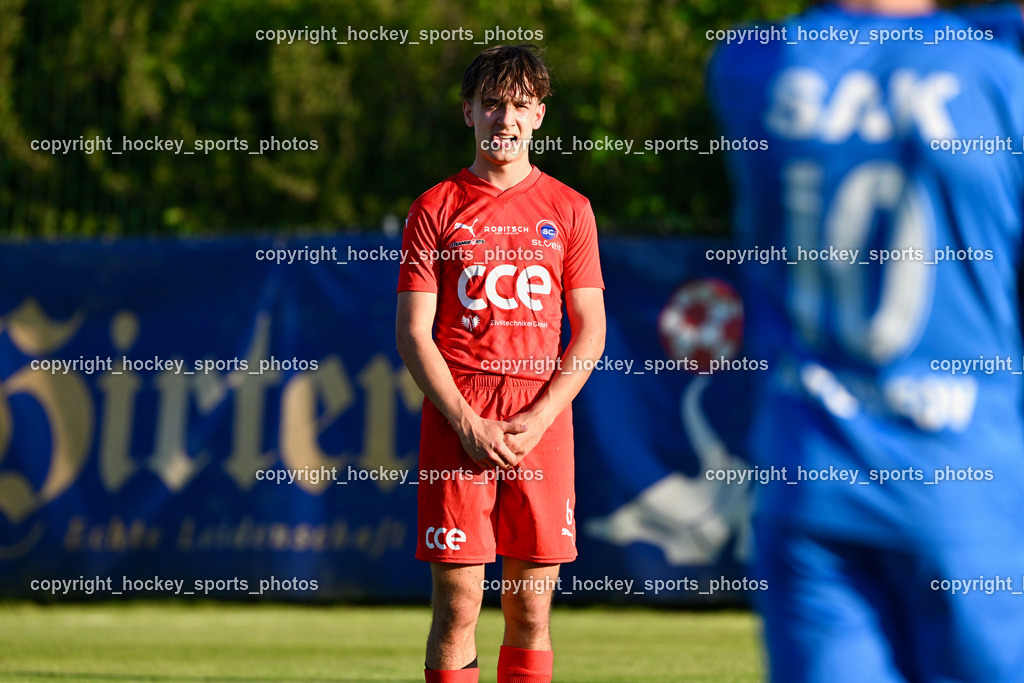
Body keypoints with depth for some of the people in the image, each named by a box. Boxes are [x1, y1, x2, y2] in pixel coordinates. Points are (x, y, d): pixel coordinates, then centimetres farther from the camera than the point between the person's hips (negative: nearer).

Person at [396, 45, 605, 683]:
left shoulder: (568, 209, 10)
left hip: (543, 422, 1)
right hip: (457, 421, -1)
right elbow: (413, 332, 2)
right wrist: (469, 424, -9)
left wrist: (539, 418, -6)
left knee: (531, 611, 2)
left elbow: (590, 330, 8)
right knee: (457, 607, -5)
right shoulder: (437, 209, 6)